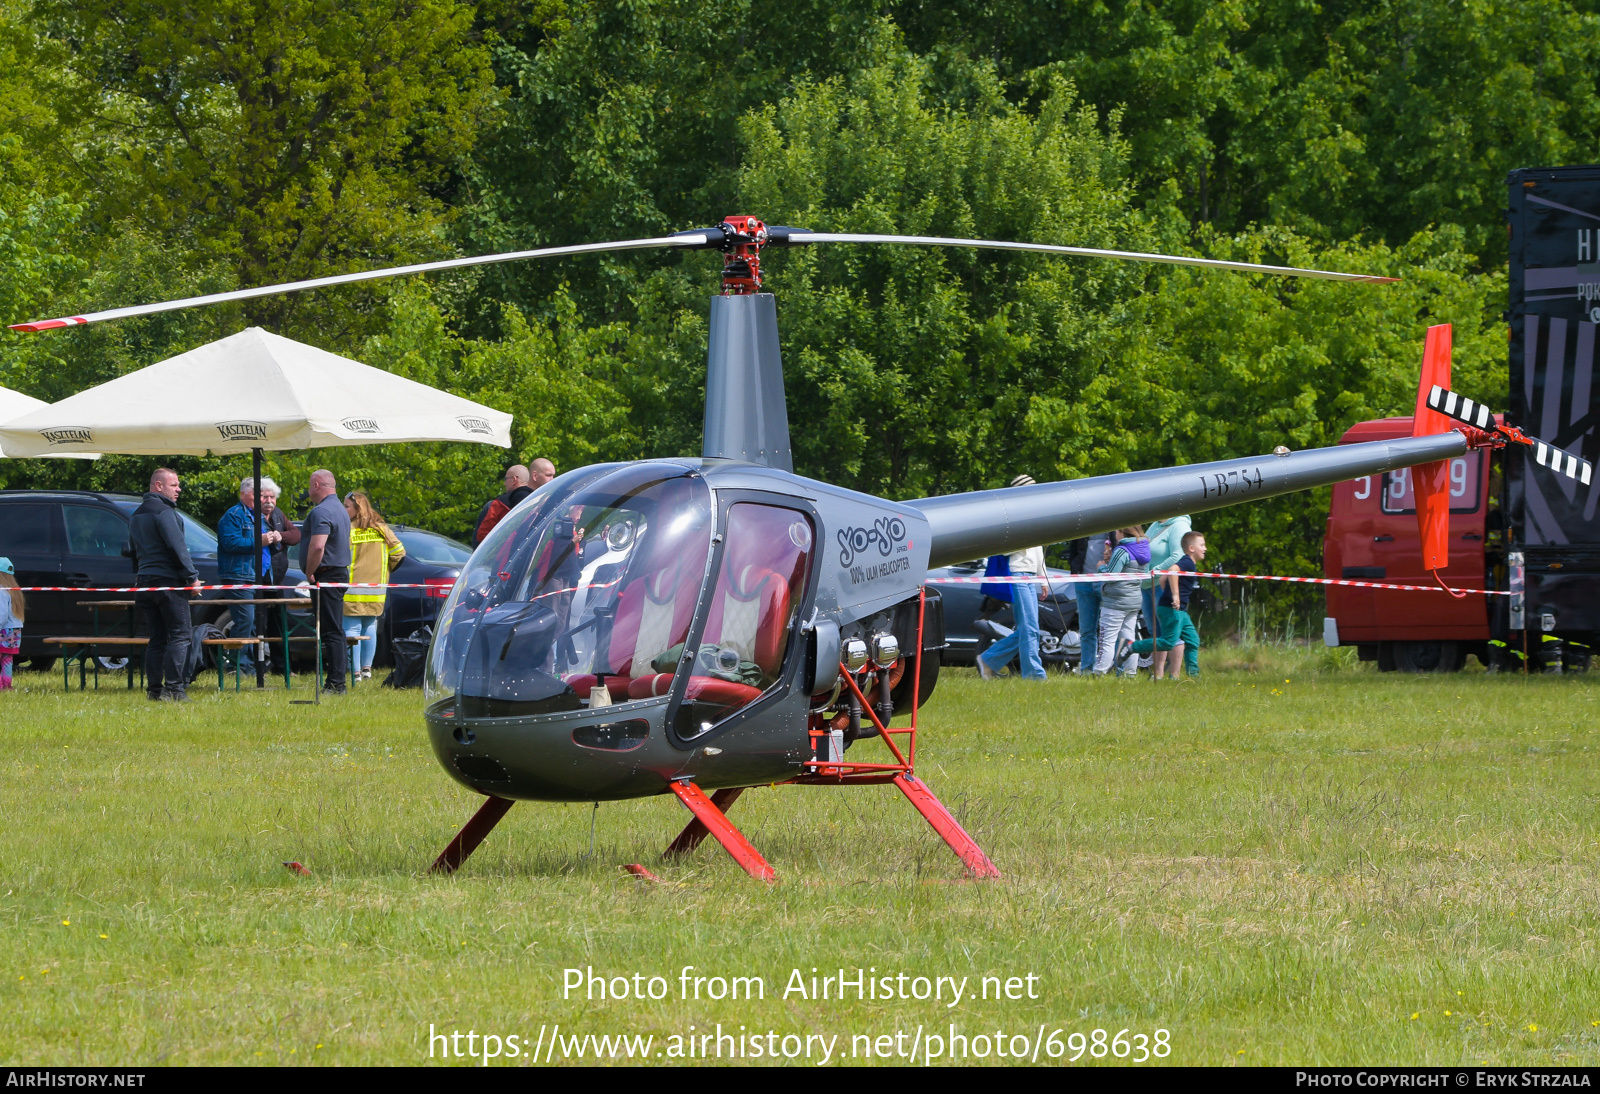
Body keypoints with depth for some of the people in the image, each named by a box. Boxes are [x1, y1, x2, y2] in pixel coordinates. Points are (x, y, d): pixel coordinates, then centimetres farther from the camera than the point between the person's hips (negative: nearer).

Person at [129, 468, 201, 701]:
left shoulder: (137, 516, 19)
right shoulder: (164, 512, -11)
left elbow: (133, 551, 24)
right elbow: (177, 547, -17)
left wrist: (138, 578, 28)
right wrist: (192, 576, -13)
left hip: (145, 579, 9)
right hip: (168, 579, -9)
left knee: (157, 638, 10)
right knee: (180, 635, -7)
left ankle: (154, 688, 6)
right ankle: (174, 688, -15)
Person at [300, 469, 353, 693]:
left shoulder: (321, 512, -16)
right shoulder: (340, 510, 17)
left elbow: (317, 546, -27)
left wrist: (310, 574, -15)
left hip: (326, 577, -10)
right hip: (340, 573, 10)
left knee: (331, 631, -10)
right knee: (335, 630, 12)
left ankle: (336, 684, -12)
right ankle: (336, 681, 15)